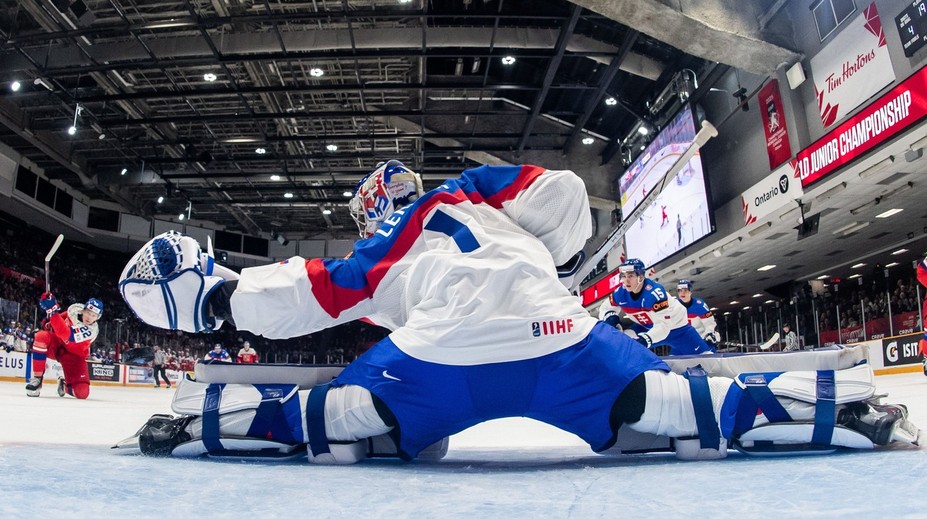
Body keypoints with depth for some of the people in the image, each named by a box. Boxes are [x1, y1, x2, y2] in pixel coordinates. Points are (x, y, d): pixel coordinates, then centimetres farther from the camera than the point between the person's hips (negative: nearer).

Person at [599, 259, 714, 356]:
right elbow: (605, 308, -2)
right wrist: (610, 317, -26)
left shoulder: (654, 292, -35)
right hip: (648, 327, 5)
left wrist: (645, 339, -50)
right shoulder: (621, 293, -17)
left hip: (675, 327, -4)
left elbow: (663, 325, -37)